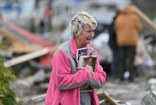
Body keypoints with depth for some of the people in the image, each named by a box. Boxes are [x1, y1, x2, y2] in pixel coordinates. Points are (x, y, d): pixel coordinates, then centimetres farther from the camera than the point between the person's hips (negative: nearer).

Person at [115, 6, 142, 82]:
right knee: (130, 59, -3)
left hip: (121, 42, 3)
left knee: (122, 59, 10)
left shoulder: (119, 18, 7)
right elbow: (139, 28, 4)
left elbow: (117, 29, 10)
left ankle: (121, 76, 2)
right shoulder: (134, 17, -3)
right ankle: (130, 77, -8)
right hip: (131, 41, -3)